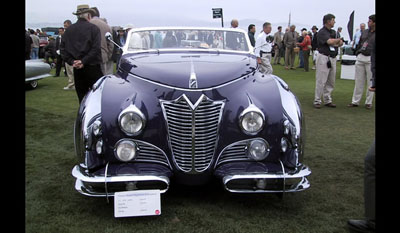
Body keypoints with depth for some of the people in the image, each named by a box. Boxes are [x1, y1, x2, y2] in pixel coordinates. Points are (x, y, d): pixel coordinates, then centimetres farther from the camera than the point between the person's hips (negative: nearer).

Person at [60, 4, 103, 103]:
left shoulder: (69, 30, 9)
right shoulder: (93, 28, -5)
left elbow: (63, 48, 4)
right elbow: (96, 48, -15)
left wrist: (72, 61, -2)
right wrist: (84, 61, -13)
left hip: (77, 69, 5)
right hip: (92, 67, -5)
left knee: (81, 95, 11)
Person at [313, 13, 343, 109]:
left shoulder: (333, 32, 16)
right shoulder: (322, 32, -9)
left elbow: (340, 43, 8)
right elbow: (330, 41, -24)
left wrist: (336, 43, -13)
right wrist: (338, 40, -6)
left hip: (333, 58, 8)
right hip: (324, 58, -8)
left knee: (331, 81, 11)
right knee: (321, 81, -6)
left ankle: (328, 100, 19)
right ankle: (317, 101, 1)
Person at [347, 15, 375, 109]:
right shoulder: (364, 32, 14)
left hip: (371, 59, -5)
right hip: (360, 58, 5)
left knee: (371, 82, 3)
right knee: (358, 81, 7)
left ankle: (368, 102, 12)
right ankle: (355, 101, 13)